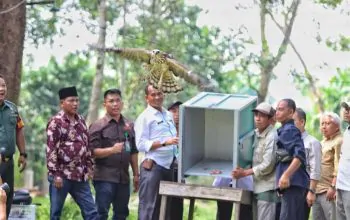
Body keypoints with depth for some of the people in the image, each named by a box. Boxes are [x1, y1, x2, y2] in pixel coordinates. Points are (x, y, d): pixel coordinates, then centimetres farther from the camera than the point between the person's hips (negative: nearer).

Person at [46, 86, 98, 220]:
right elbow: (51, 150, -13)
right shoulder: (55, 122, -9)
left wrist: (89, 166, 13)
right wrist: (55, 174, -18)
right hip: (62, 176, -6)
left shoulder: (81, 120, 12)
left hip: (81, 176, 6)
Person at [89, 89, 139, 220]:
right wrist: (112, 150, -24)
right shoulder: (98, 126, -3)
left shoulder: (129, 125, 14)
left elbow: (133, 152, 18)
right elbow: (93, 152, -10)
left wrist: (136, 174, 14)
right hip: (105, 177, -6)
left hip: (124, 178, 6)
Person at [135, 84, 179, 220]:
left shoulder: (168, 115, 16)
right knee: (149, 206, -6)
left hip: (169, 166, 7)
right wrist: (165, 142, -23)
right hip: (153, 167, -7)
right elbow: (141, 145, -16)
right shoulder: (144, 117, -7)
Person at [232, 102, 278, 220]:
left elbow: (267, 166, -16)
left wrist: (244, 173, -12)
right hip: (257, 187, 9)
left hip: (268, 189, -9)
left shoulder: (272, 137, -13)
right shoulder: (256, 134, 12)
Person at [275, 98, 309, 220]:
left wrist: (286, 175, -31)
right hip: (292, 183, 10)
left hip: (292, 183, -10)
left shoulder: (289, 130, -8)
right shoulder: (284, 129, 21)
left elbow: (299, 155, -21)